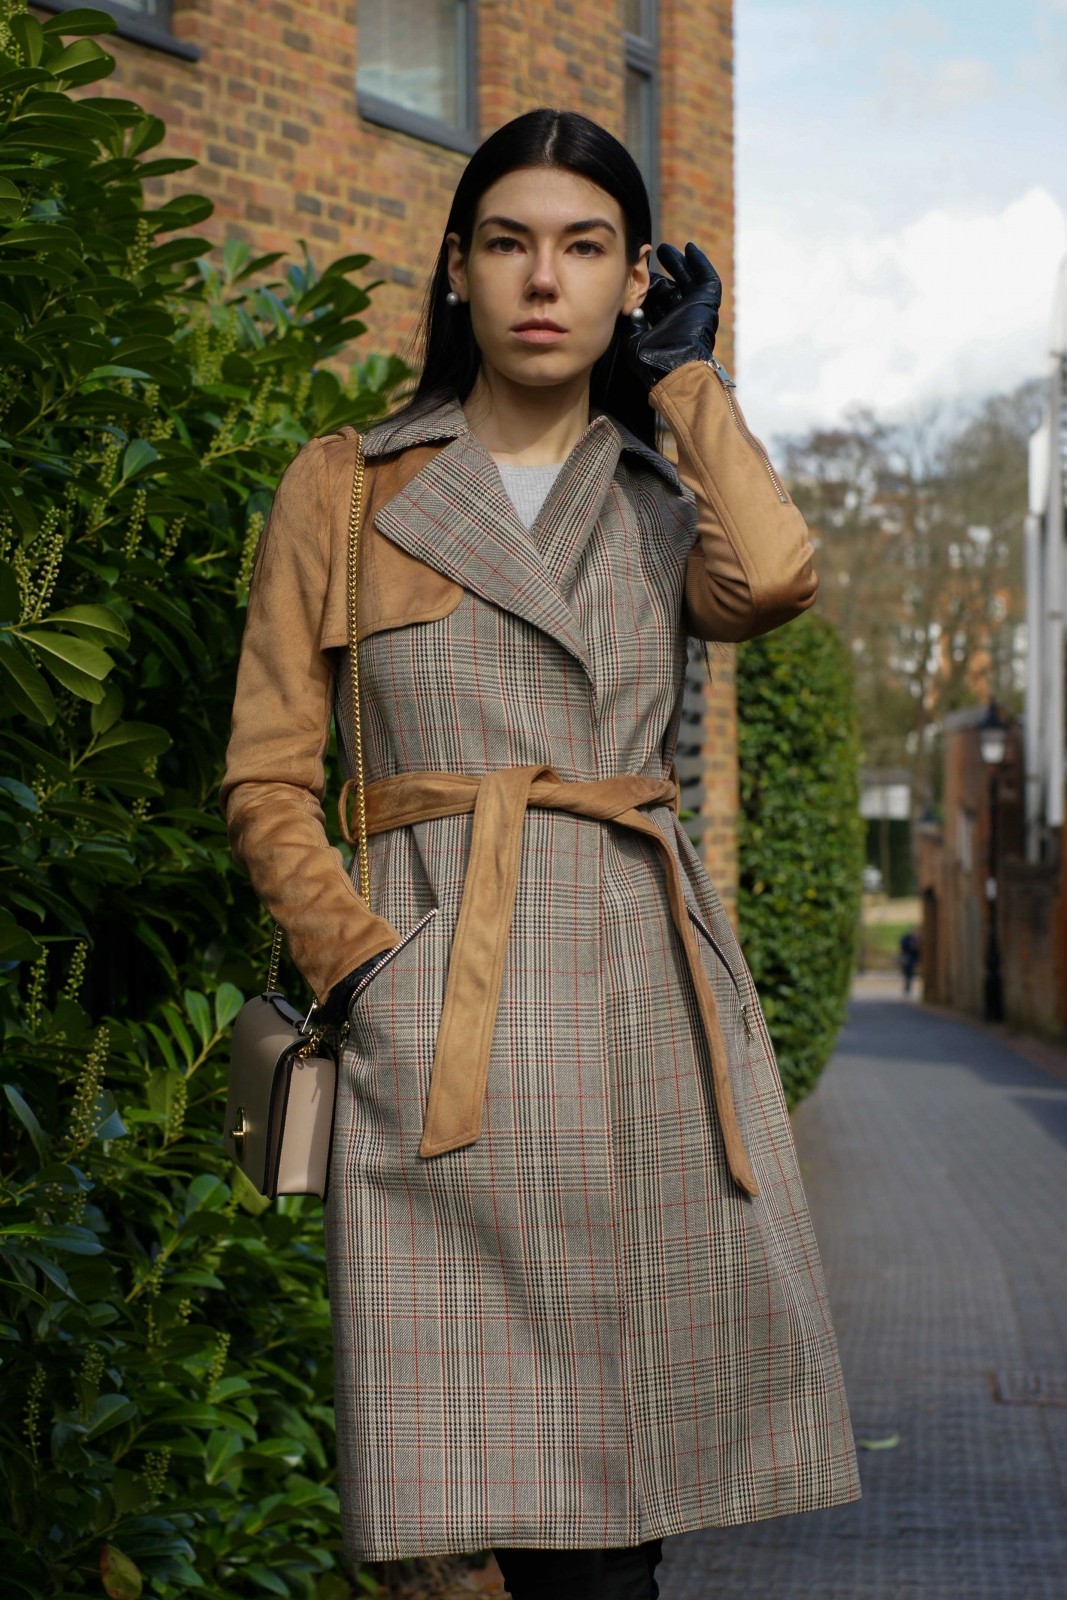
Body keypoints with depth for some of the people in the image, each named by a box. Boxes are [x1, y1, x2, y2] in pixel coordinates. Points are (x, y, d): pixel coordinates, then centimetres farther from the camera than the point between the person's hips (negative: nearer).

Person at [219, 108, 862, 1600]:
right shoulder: (348, 487, 10)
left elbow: (776, 579, -9)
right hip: (446, 993, -3)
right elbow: (267, 782, 7)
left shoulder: (663, 504, 16)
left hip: (656, 986, 3)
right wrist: (363, 965, -8)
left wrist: (686, 374, 6)